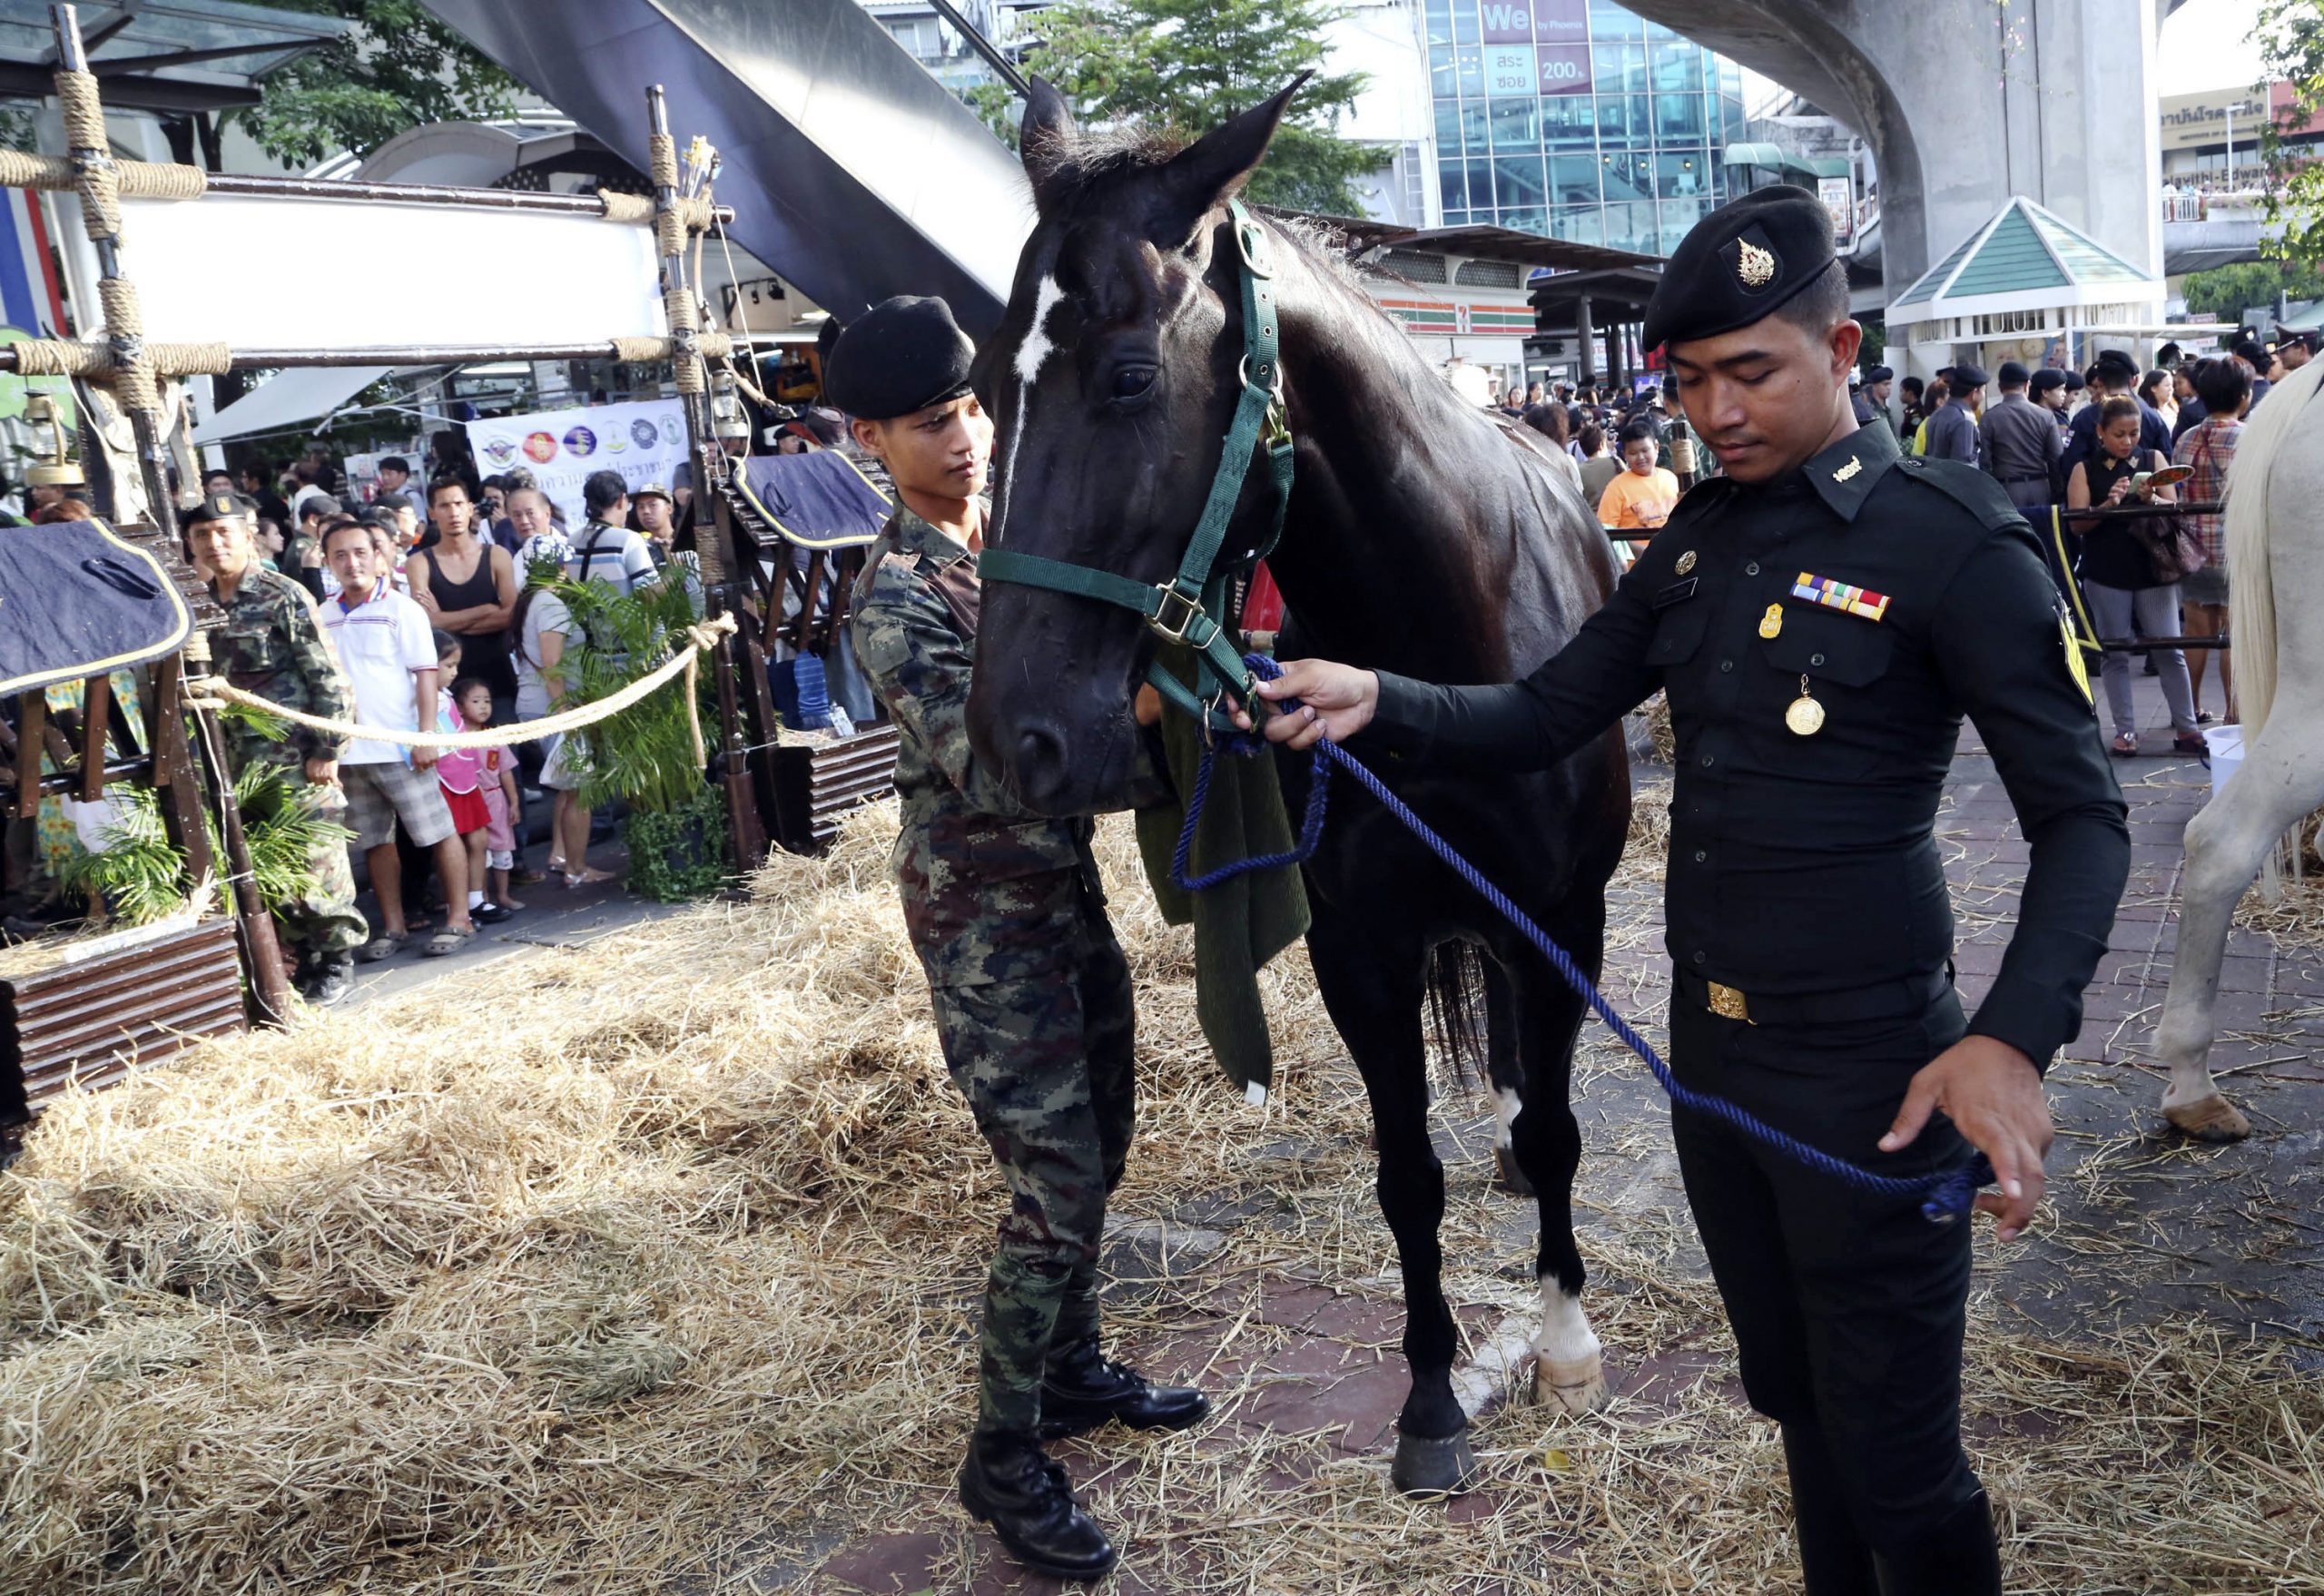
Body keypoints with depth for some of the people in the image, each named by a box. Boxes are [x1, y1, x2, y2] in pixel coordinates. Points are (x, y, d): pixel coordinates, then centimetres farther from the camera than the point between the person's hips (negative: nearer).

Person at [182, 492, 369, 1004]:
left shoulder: (284, 596, -8)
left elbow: (328, 677, -11)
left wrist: (327, 751, -15)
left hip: (296, 756, -6)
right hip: (239, 761, 6)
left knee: (316, 860, -1)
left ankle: (337, 961, 10)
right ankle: (301, 958, 19)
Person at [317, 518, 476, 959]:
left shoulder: (401, 609, -3)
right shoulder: (322, 618, 9)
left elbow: (426, 674, -6)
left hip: (399, 747, -4)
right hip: (347, 752, 4)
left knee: (437, 832, -2)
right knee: (374, 842, 11)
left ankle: (458, 918, 8)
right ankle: (393, 926, 20)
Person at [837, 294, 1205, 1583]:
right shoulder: (898, 599, -18)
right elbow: (992, 769, -28)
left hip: (1067, 887, 8)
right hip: (986, 921, -8)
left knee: (1098, 1149, 18)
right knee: (1056, 1185, -5)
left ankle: (1072, 1369, 38)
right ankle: (1004, 1460, 12)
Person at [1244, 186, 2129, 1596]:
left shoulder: (1954, 543, -15)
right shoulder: (1699, 537, 6)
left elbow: (2082, 819, -16)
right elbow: (1548, 716, 6)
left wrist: (2013, 1038, -31)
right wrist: (1377, 703, -13)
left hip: (1865, 1070, -6)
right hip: (1709, 1042, 7)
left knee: (1895, 1456, 6)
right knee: (1790, 1393, 24)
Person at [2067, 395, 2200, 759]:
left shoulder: (2153, 459, 7)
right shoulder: (2085, 469, 2)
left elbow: (2174, 509, 2)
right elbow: (2077, 523, -4)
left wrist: (2152, 499, -18)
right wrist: (2108, 505, -21)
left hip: (2152, 568, 1)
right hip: (2106, 574, -1)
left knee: (2170, 650, 1)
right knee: (2115, 654, 4)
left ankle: (2186, 728, 8)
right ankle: (2125, 729, 13)